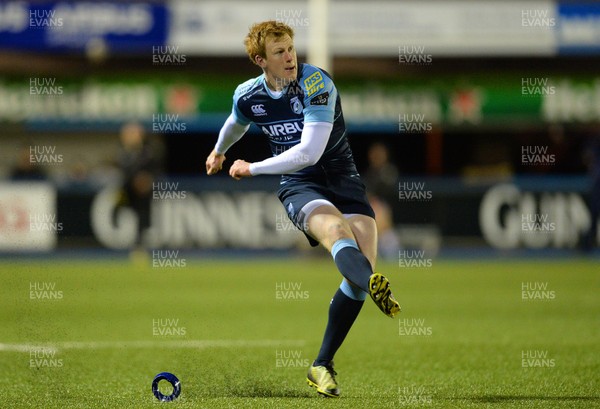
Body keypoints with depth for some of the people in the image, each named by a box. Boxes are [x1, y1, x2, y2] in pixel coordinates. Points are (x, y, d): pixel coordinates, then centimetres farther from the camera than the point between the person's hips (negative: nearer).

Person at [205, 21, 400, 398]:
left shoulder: (316, 84, -14)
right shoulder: (247, 96, 1)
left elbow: (309, 152, -22)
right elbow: (236, 123, 30)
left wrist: (252, 169, -14)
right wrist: (219, 151, 49)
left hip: (343, 179, -1)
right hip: (298, 186, 1)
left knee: (363, 263, -20)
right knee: (336, 230, -35)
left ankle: (322, 366, -7)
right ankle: (375, 285, -70)